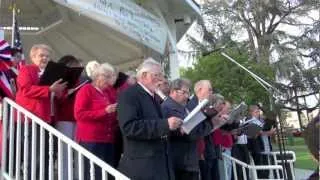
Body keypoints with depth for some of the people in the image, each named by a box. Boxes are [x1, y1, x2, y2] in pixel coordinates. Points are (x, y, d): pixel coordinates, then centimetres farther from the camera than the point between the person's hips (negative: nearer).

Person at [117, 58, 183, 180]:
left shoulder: (152, 96, 16)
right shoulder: (129, 95, -11)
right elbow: (129, 127, -25)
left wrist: (172, 127, 7)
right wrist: (165, 124, -27)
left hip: (159, 163, 9)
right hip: (141, 166, -8)